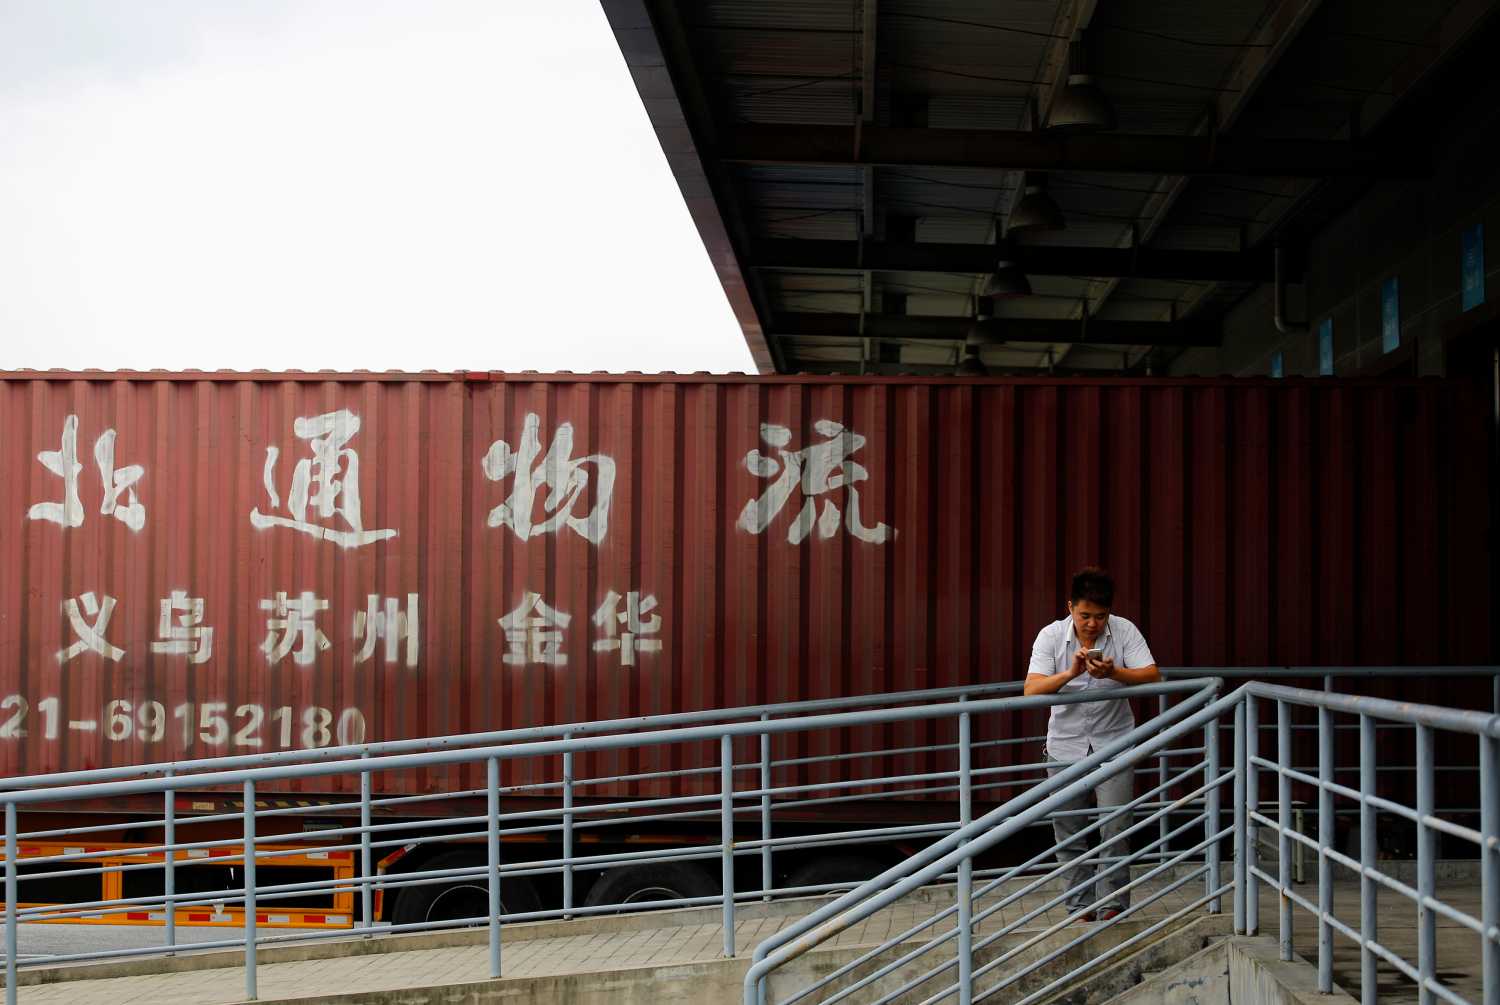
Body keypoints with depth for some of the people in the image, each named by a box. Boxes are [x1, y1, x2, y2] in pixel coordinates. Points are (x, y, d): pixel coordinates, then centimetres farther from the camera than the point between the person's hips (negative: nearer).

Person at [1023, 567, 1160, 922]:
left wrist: (1114, 673, -33)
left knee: (1115, 828, -9)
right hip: (1066, 746, 1)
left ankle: (1112, 905, 2)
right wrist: (1070, 673, -34)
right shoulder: (1051, 636, -9)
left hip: (1113, 743, -1)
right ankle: (1080, 909, 18)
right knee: (1068, 834, 6)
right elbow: (1032, 689, -18)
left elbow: (1152, 676, -16)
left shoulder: (1124, 631, -8)